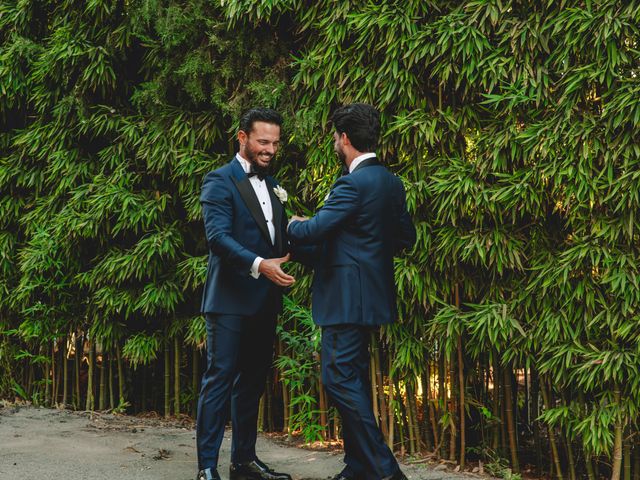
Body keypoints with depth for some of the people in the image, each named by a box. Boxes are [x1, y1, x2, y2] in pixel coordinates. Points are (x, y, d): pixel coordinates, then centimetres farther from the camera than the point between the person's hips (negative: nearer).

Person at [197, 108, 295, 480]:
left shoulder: (272, 185, 18)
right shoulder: (220, 181, -6)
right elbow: (218, 236, -18)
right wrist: (259, 264, -31)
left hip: (265, 300, 7)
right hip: (231, 299, -7)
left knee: (253, 382, 12)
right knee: (220, 379, -6)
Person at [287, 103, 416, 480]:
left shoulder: (354, 184, -17)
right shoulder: (391, 182, 10)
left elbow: (314, 230, -20)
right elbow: (406, 238, 18)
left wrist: (293, 225, 1)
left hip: (347, 294, -10)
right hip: (373, 292, 10)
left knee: (340, 378, -7)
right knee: (354, 379, 15)